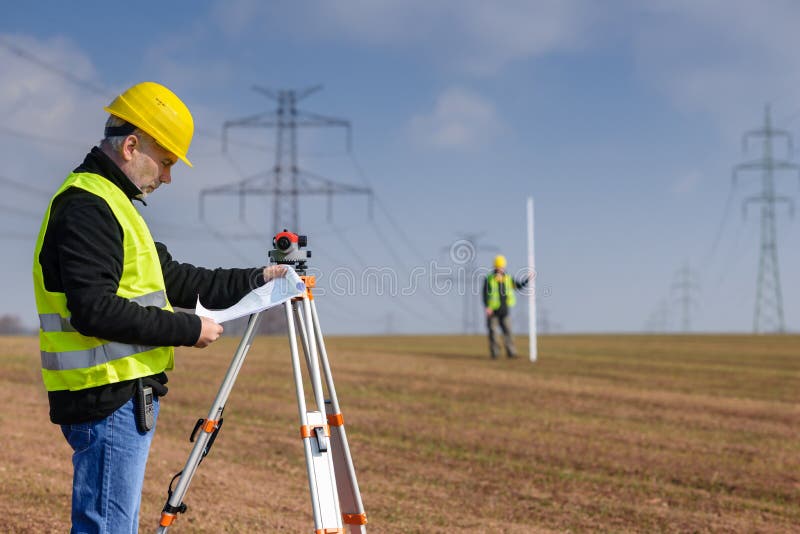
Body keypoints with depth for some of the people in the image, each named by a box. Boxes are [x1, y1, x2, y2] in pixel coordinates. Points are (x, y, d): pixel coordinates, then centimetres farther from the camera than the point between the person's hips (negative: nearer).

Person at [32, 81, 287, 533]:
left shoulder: (108, 203, 20)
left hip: (125, 394, 11)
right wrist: (190, 330, -17)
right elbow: (96, 310, -24)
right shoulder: (85, 207, -14)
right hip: (109, 399, -11)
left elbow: (173, 278, 23)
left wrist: (256, 279, 18)